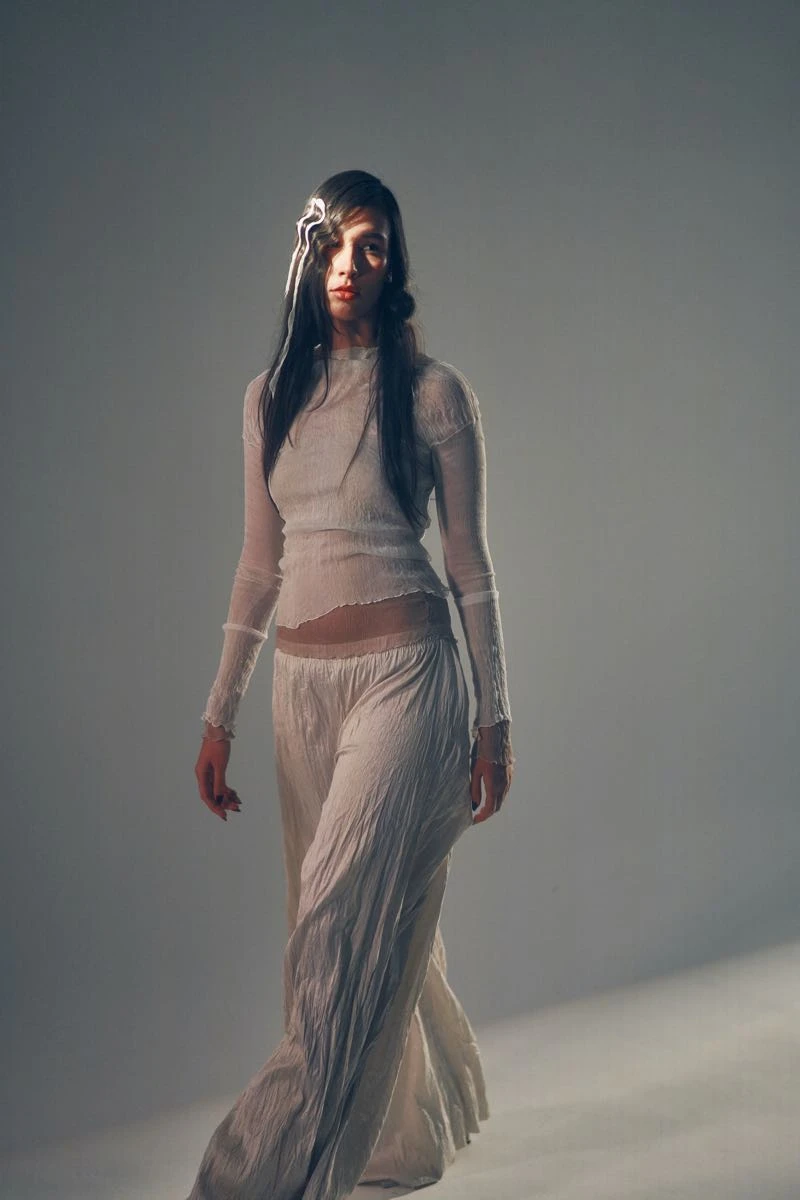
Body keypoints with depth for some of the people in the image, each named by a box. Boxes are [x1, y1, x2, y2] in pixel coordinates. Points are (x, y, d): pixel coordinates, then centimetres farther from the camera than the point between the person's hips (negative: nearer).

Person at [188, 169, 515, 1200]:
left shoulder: (433, 393, -3)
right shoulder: (270, 397, 10)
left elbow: (469, 563, 0)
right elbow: (259, 562, 13)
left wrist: (495, 719, -1)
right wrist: (219, 714, 12)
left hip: (404, 674, -5)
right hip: (302, 684, 5)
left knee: (348, 928, -9)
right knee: (374, 924, 14)